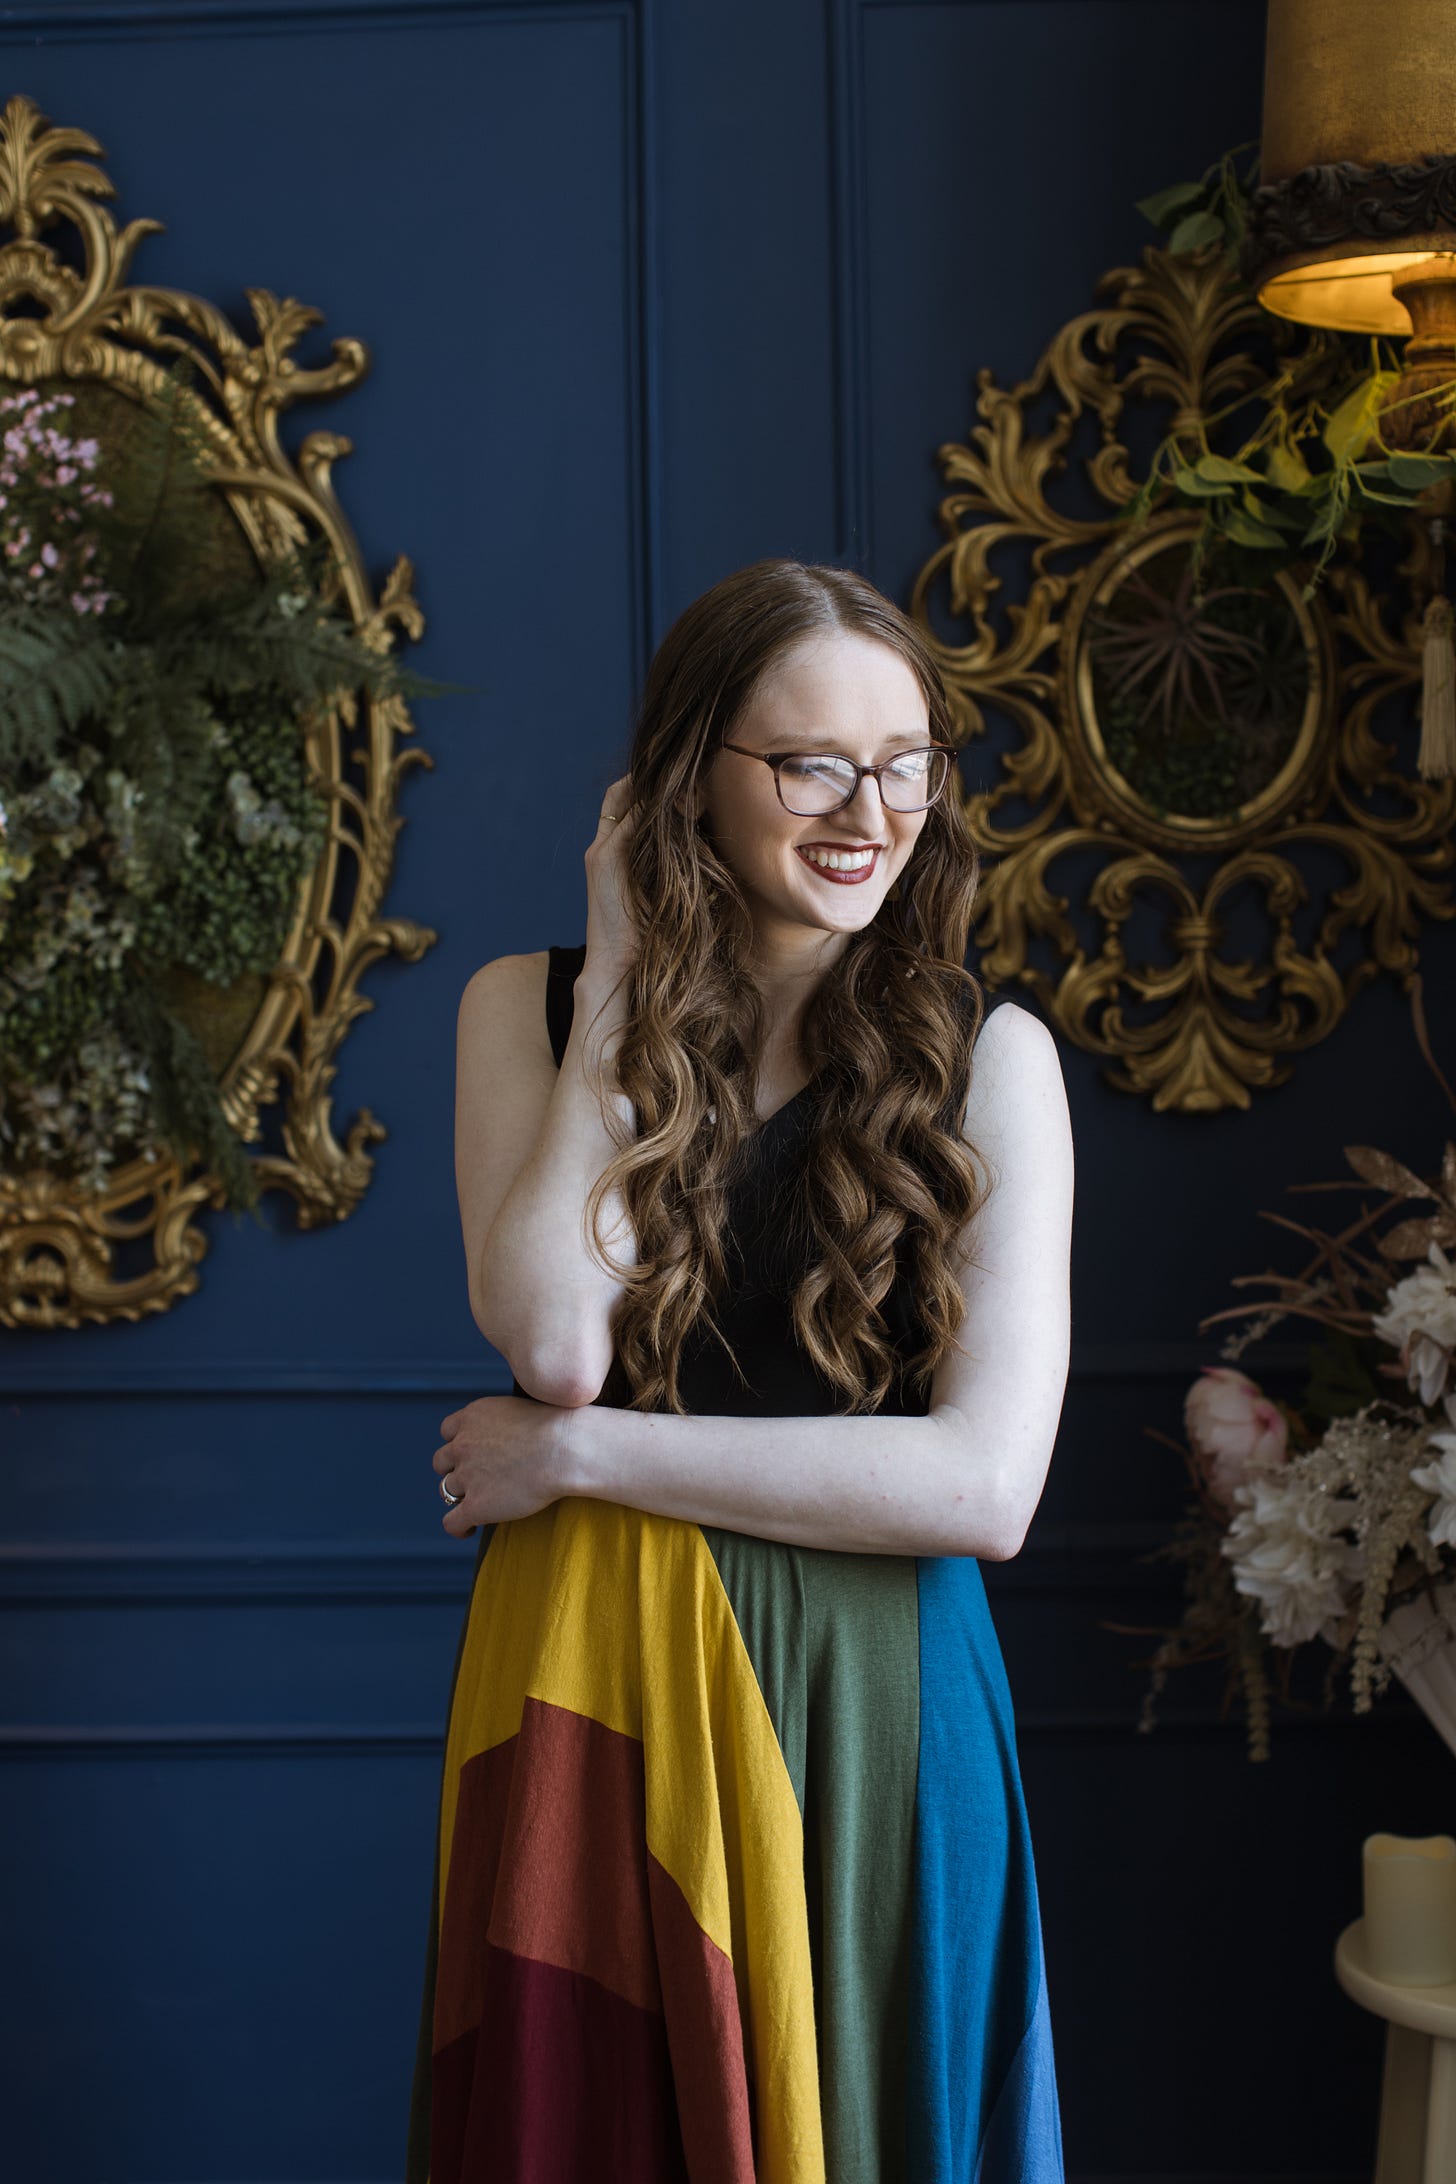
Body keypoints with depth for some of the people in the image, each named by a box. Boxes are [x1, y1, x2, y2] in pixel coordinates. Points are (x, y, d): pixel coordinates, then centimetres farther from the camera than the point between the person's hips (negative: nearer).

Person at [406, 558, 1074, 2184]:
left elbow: (988, 1485, -13)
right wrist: (623, 991, -10)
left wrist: (580, 1453, -12)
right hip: (586, 1684, 1)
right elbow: (553, 1342, -14)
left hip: (866, 1710, -1)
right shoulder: (527, 1006, 2)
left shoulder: (987, 1057, -4)